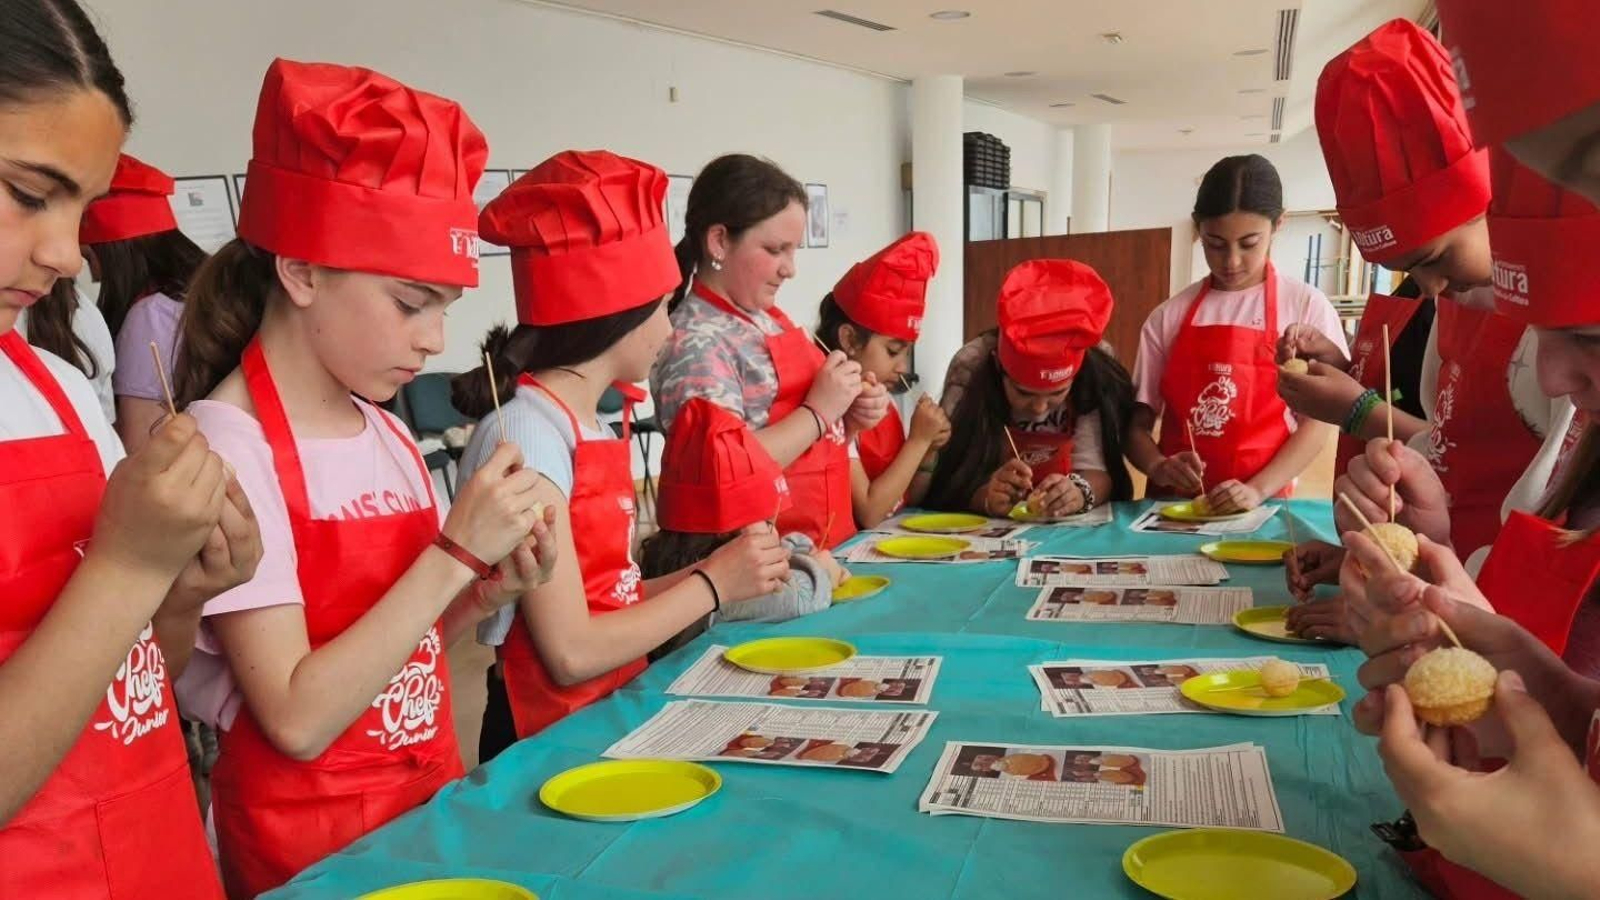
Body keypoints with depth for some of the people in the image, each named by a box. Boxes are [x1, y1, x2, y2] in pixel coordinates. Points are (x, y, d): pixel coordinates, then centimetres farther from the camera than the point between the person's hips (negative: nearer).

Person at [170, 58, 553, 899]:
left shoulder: (387, 433, 1)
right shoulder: (229, 447, -19)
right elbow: (298, 719, -23)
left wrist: (486, 592, -8)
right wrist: (457, 554, -24)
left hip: (428, 797, 7)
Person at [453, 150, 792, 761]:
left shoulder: (586, 424, 7)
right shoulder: (527, 431, -17)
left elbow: (607, 599, 6)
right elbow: (572, 652, -19)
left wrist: (717, 573, 1)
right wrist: (711, 585, -11)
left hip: (615, 709, 7)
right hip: (551, 734, -7)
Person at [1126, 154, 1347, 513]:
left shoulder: (1307, 307, 1)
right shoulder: (1169, 317, 5)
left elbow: (1316, 422, 0)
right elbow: (1138, 421, 6)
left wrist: (1258, 491, -14)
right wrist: (1158, 467, -14)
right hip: (1172, 503, 1)